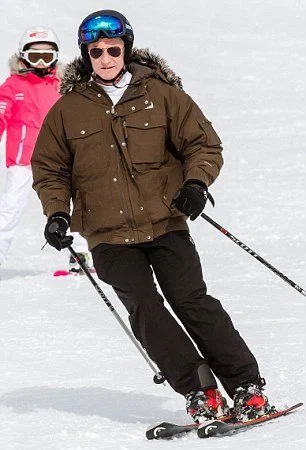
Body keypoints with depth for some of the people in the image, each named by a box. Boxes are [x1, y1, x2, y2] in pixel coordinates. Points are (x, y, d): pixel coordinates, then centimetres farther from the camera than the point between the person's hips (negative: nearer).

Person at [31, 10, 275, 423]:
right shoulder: (67, 110, 5)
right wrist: (57, 212, -2)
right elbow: (49, 169, 14)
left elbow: (203, 144, 6)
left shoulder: (161, 94, 2)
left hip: (165, 224, -1)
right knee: (145, 310, -11)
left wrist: (195, 183, -12)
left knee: (193, 302, -8)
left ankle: (247, 388, 0)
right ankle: (200, 392, -7)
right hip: (109, 237, 1)